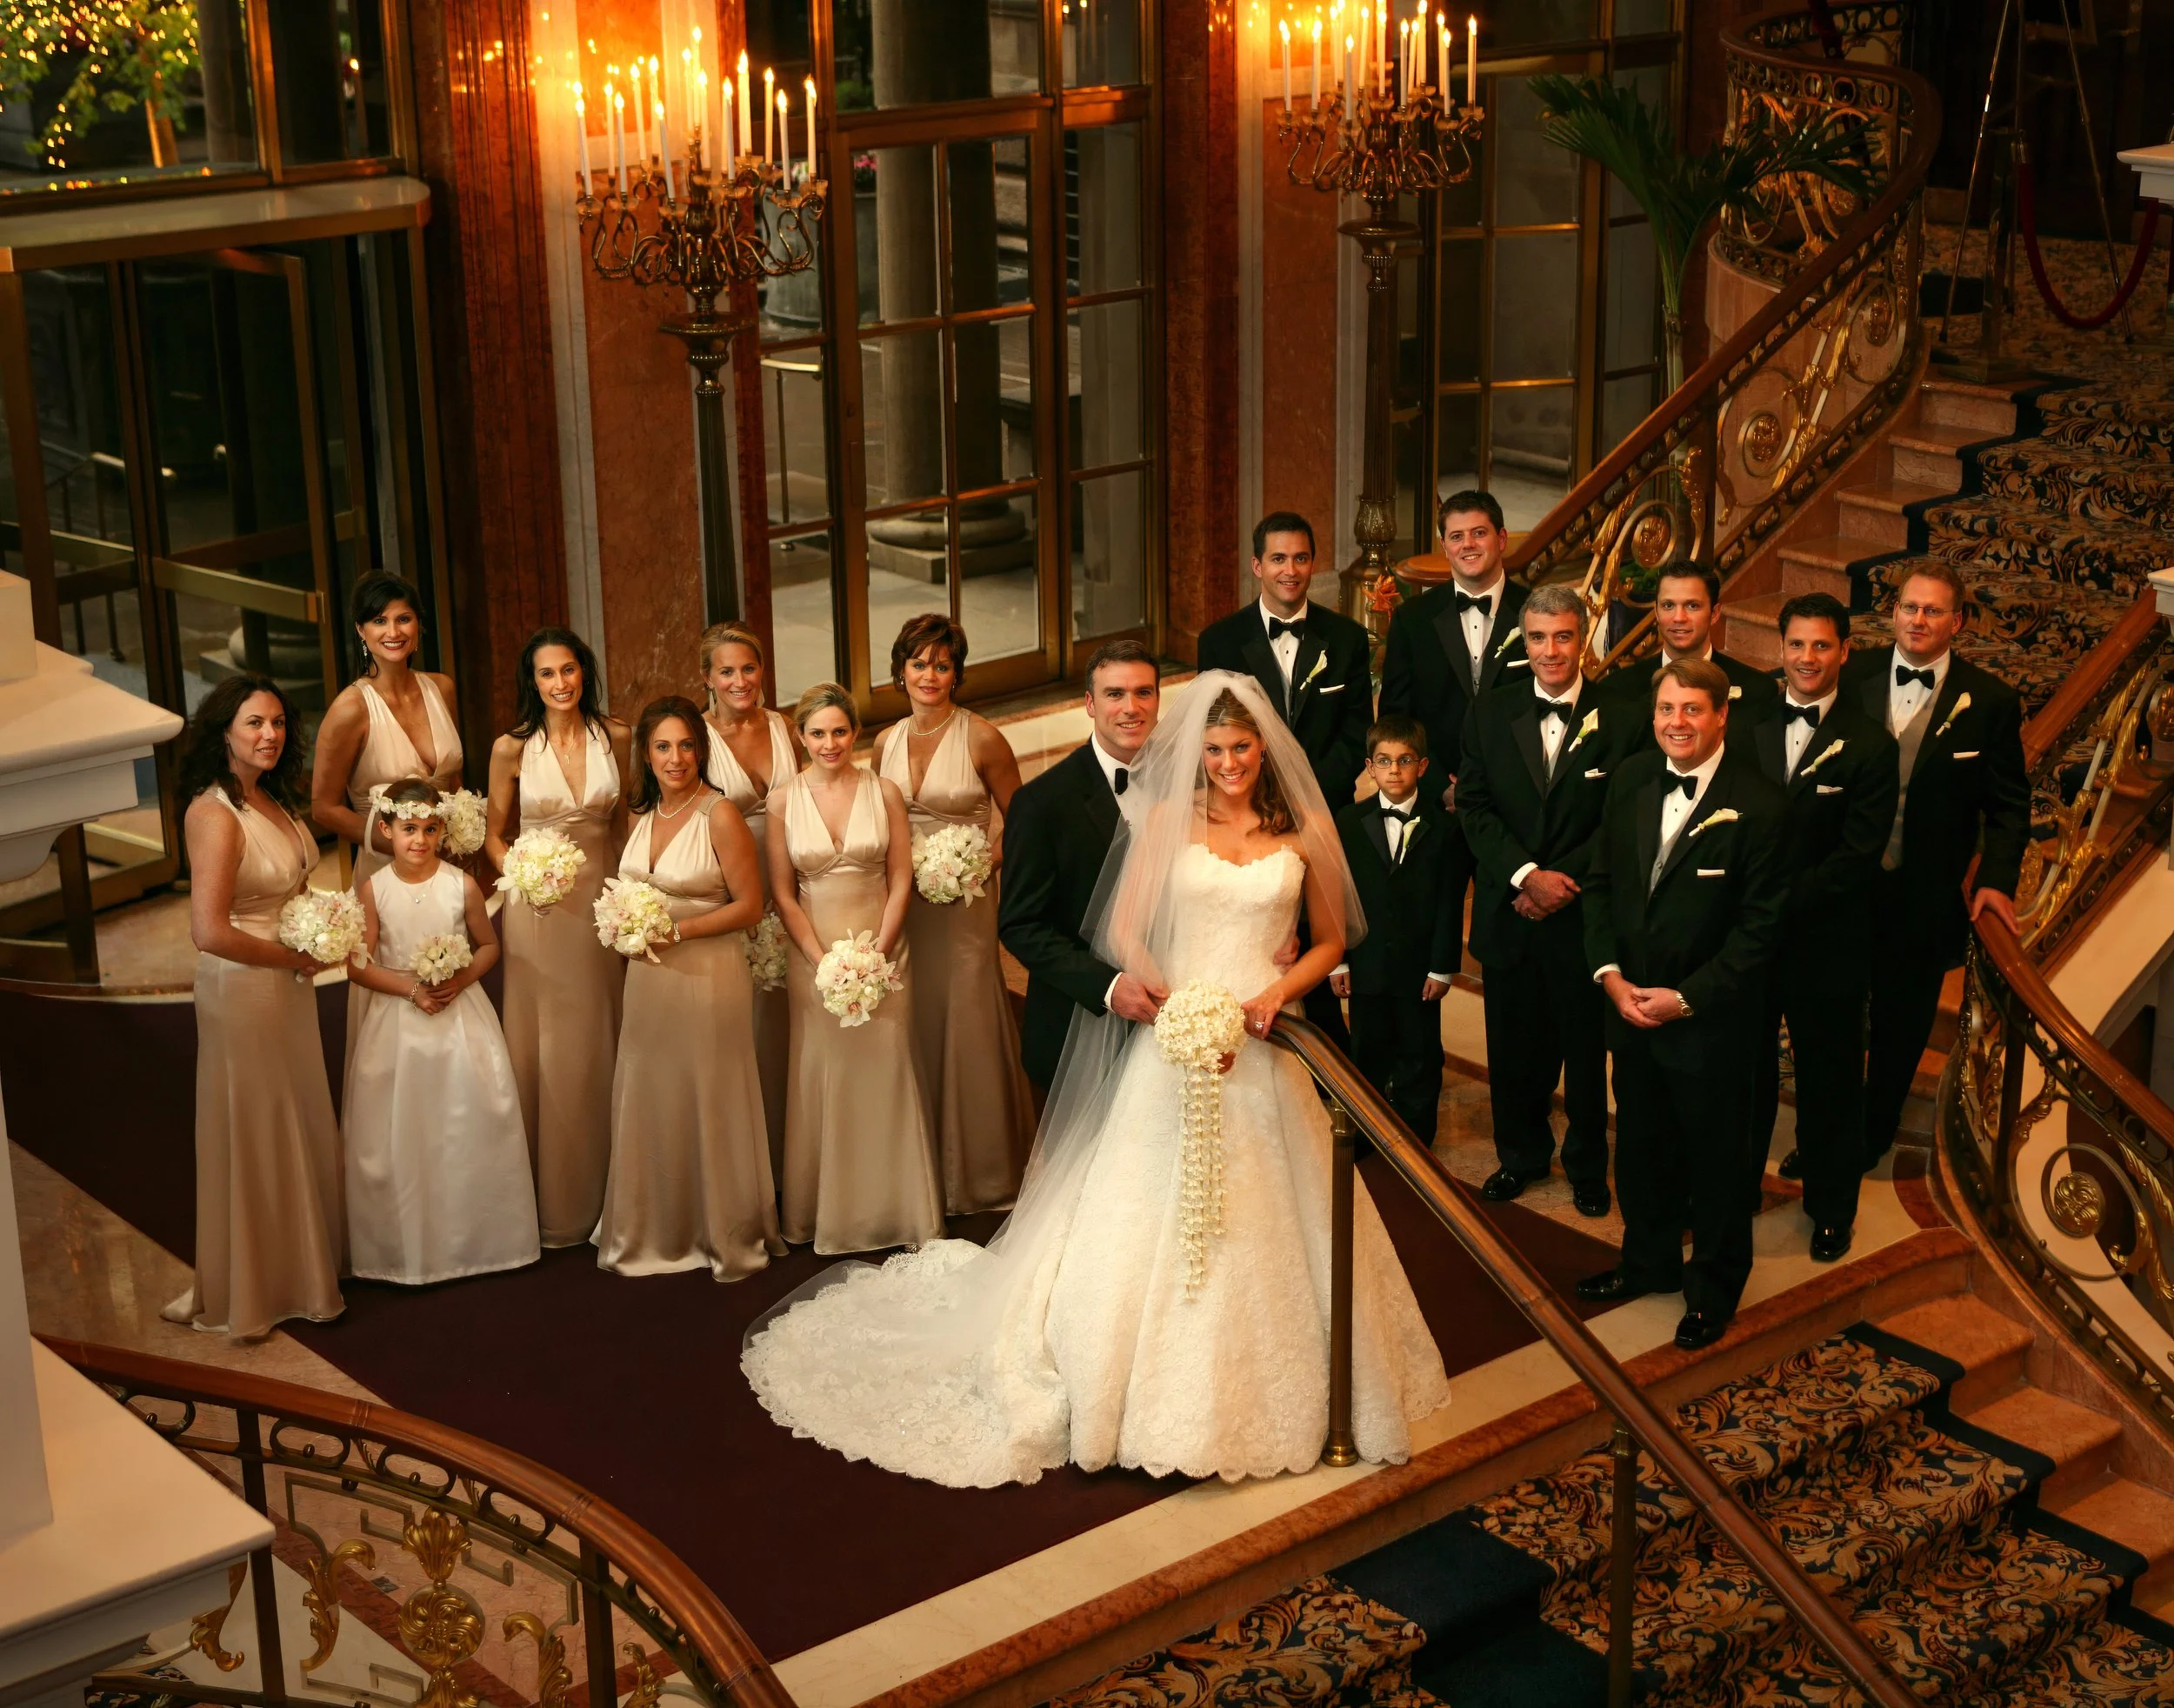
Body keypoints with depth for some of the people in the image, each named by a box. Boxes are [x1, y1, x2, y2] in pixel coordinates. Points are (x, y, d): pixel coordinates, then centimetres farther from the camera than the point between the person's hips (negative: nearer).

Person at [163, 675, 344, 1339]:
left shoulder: (273, 798, 2)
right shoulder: (215, 814, -24)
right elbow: (209, 933, -29)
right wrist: (292, 956, -17)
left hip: (289, 982, 8)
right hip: (243, 987, -8)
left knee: (299, 1124, 21)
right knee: (252, 1135, 8)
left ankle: (301, 1256, 41)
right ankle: (247, 1290, 25)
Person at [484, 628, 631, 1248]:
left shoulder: (615, 737, 1)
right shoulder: (512, 748, -5)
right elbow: (494, 836, 3)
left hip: (602, 900, 2)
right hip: (537, 908, -2)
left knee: (598, 1049, 9)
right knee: (543, 1050, 2)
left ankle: (602, 1194, 22)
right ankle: (553, 1203, 12)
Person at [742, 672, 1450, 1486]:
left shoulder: (1304, 829, 5)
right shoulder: (1166, 817, 2)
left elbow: (1331, 939, 12)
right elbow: (1122, 935, -3)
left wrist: (1274, 995, -6)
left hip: (1266, 1049, 1)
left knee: (1269, 1225, 6)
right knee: (1155, 1218, 0)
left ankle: (1268, 1396, 21)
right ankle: (1159, 1393, 13)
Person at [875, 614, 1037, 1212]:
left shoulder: (982, 738, -8)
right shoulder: (886, 741, 6)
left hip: (964, 905, -4)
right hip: (900, 902, 4)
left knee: (966, 1025, 1)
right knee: (912, 1029, 9)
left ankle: (977, 1173, 16)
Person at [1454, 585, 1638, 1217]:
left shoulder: (1620, 722, -6)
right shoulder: (1490, 713, 2)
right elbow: (1474, 807, -2)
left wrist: (1565, 879, -16)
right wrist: (1526, 875, -15)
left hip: (1584, 915, -2)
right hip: (1507, 913, 2)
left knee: (1586, 1046, 10)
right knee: (1513, 1046, 12)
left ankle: (1587, 1165, 28)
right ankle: (1521, 1155, 32)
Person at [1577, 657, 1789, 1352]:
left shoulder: (1757, 804, -19)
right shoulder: (1630, 779, -1)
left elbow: (1759, 926, -16)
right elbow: (1600, 881, 6)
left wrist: (1687, 999, -17)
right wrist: (1610, 974, -6)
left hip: (1710, 1015, -5)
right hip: (1630, 1002, 5)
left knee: (1715, 1157, 11)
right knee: (1642, 1143, 21)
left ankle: (1713, 1288, 30)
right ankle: (1649, 1261, 41)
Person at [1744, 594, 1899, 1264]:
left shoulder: (1869, 745, -11)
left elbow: (1857, 858, -15)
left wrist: (1783, 896, -22)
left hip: (1824, 943, -3)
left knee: (1828, 1082, 13)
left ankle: (1831, 1207, 32)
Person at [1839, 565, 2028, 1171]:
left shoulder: (1990, 701, -8)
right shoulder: (1854, 678, -5)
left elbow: (2009, 803, -1)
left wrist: (1997, 879, -11)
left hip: (1925, 895, -1)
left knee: (1901, 1029, 15)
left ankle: (1872, 1138, 35)